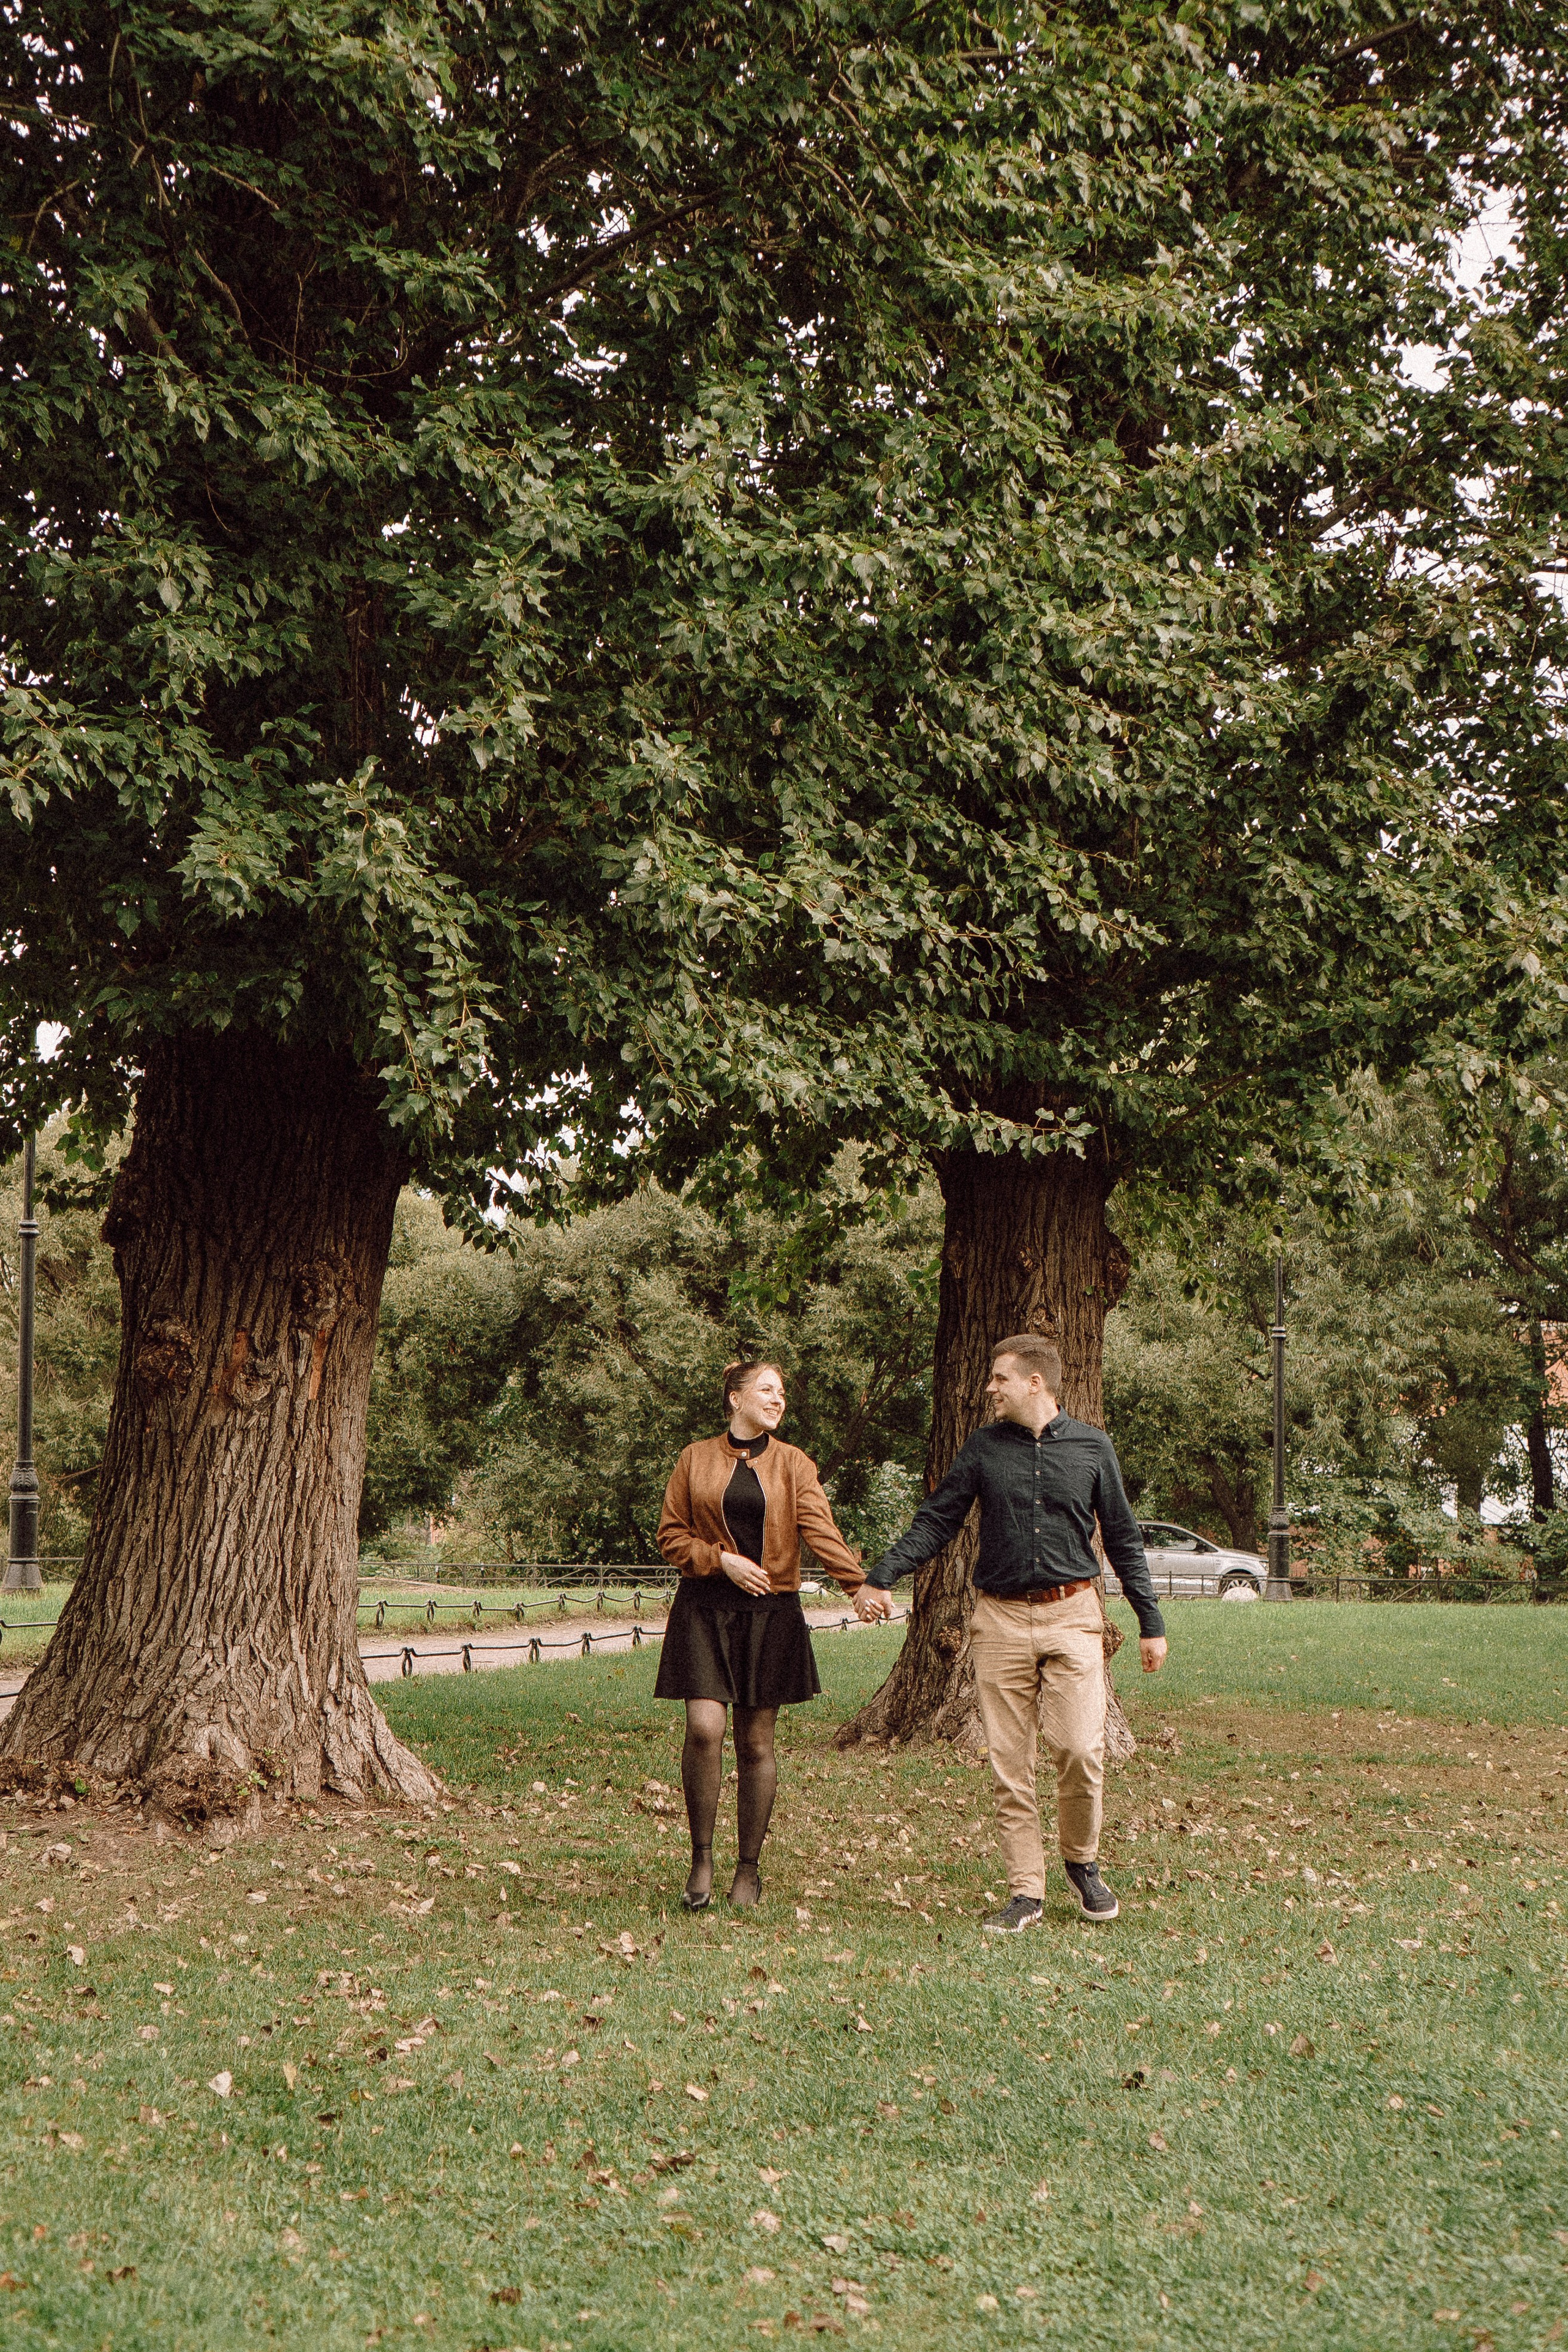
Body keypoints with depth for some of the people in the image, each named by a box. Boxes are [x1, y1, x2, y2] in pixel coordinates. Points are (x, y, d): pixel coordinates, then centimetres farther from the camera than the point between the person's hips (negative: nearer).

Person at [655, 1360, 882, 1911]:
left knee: (755, 1743, 3)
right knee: (704, 1727, -16)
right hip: (705, 1610, -1)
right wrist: (723, 1559, -9)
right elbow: (671, 1536, 7)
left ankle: (749, 1870, 15)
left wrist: (857, 1585, -22)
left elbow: (821, 1530, -7)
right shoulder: (695, 1459, 7)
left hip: (771, 1614, 1)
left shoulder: (793, 1464, 7)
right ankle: (702, 1856, 0)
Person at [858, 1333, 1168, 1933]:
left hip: (1072, 1617, -1)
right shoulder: (984, 1447, 8)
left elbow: (1122, 1539, 11)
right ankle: (1025, 1891, 9)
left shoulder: (1090, 1446, 6)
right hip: (1000, 1619, 1)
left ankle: (1082, 1862, 13)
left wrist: (1150, 1622, 10)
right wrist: (881, 1576, -6)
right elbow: (936, 1521, 7)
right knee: (1009, 1762, 0)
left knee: (1081, 1750, -12)